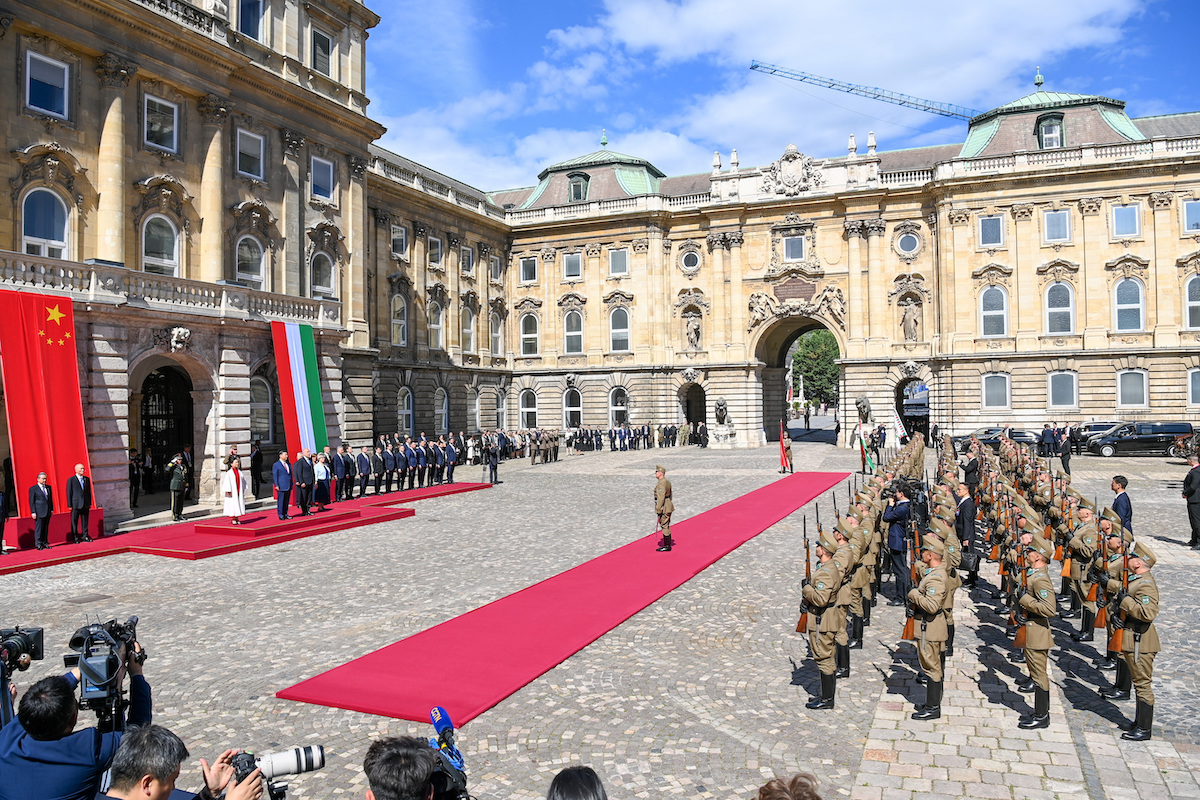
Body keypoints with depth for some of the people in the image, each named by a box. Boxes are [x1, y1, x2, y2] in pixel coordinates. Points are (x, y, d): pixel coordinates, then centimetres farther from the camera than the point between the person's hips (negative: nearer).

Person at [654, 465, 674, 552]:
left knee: (665, 526, -4)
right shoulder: (667, 482, 12)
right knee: (666, 526, 16)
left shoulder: (661, 483, -19)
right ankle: (667, 544, 22)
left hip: (664, 508, -10)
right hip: (668, 505, 10)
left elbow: (661, 497, -23)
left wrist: (658, 510, -21)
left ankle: (667, 546, 2)